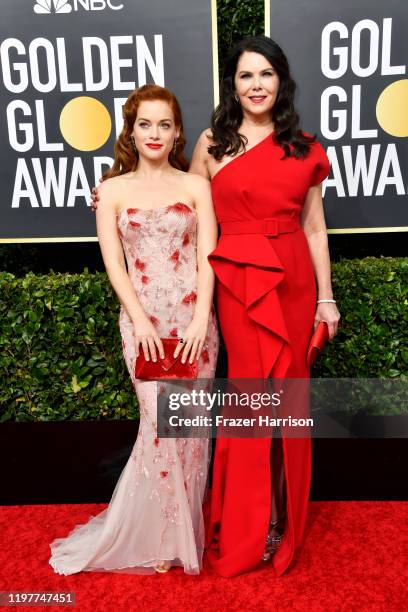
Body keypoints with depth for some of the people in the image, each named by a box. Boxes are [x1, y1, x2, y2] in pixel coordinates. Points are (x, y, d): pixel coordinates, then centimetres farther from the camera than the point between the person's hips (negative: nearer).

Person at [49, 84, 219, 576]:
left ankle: (181, 531, 28)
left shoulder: (196, 186, 8)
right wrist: (140, 318, -11)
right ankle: (159, 539, 19)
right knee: (162, 422, -3)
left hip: (193, 318, 1)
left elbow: (207, 257, 0)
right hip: (142, 320, -1)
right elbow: (113, 263, 1)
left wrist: (201, 318, -11)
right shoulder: (113, 190, 8)